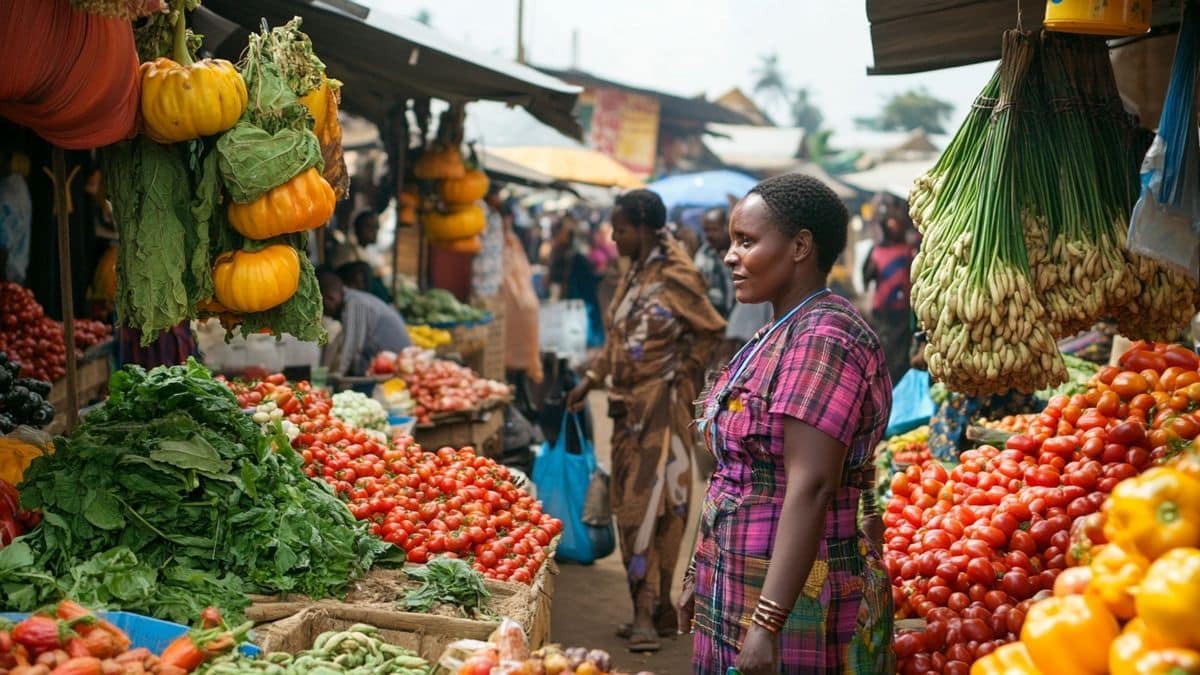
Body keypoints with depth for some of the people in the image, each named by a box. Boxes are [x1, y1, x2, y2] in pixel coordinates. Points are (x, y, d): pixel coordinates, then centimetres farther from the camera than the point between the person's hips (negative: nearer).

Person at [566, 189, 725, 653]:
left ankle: (650, 613, -6)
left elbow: (712, 331, -6)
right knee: (630, 505, 9)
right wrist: (591, 380, 13)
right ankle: (649, 610, 17)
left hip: (662, 406, -8)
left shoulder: (674, 278, -12)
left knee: (652, 505, -9)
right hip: (628, 405, 8)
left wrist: (680, 377, -5)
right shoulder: (633, 275, 12)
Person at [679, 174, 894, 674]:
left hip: (796, 600, -9)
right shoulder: (780, 336, 13)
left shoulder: (824, 338, -17)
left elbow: (811, 488, -25)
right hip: (741, 589, 9)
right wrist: (702, 575, 18)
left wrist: (768, 623, -28)